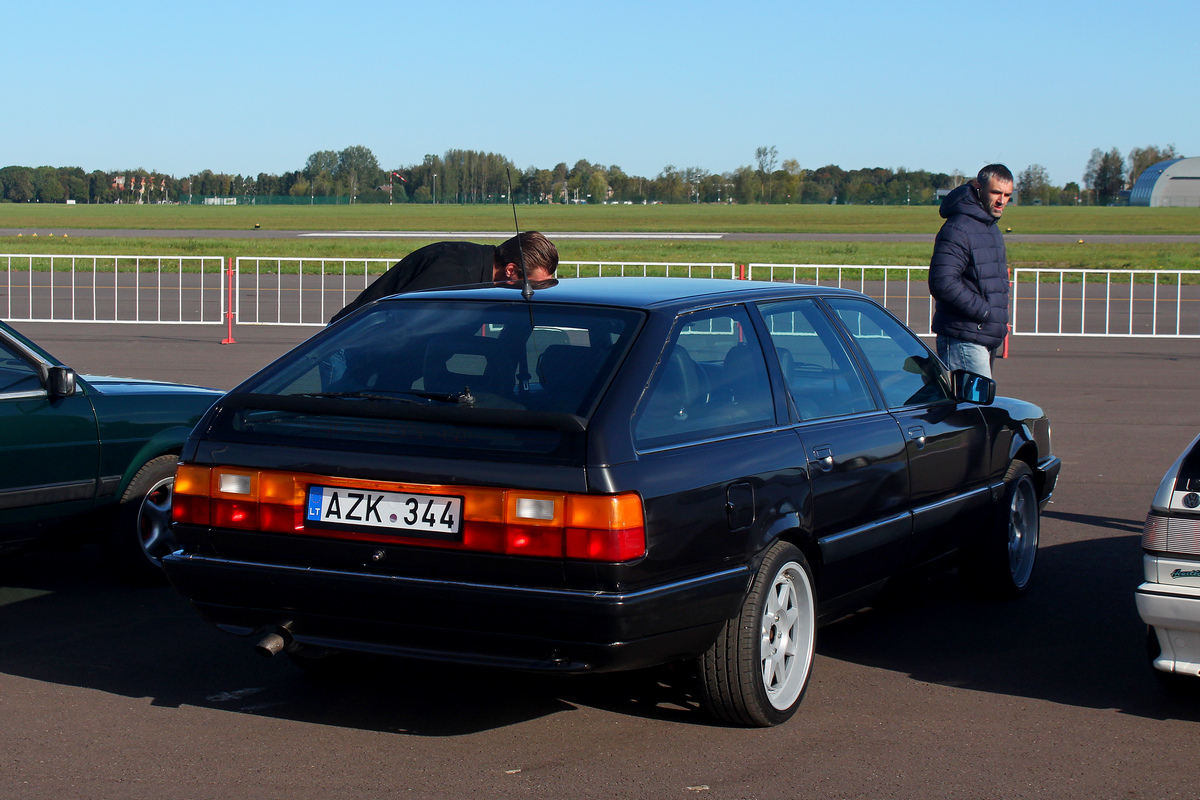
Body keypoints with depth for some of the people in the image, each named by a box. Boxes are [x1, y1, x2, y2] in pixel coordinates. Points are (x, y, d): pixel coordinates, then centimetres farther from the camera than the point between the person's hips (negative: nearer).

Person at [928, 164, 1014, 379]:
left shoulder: (992, 228, 19)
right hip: (964, 340, -10)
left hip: (987, 339, 10)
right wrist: (985, 311, -18)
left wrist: (999, 320, 14)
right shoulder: (958, 229, -15)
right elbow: (942, 283, -25)